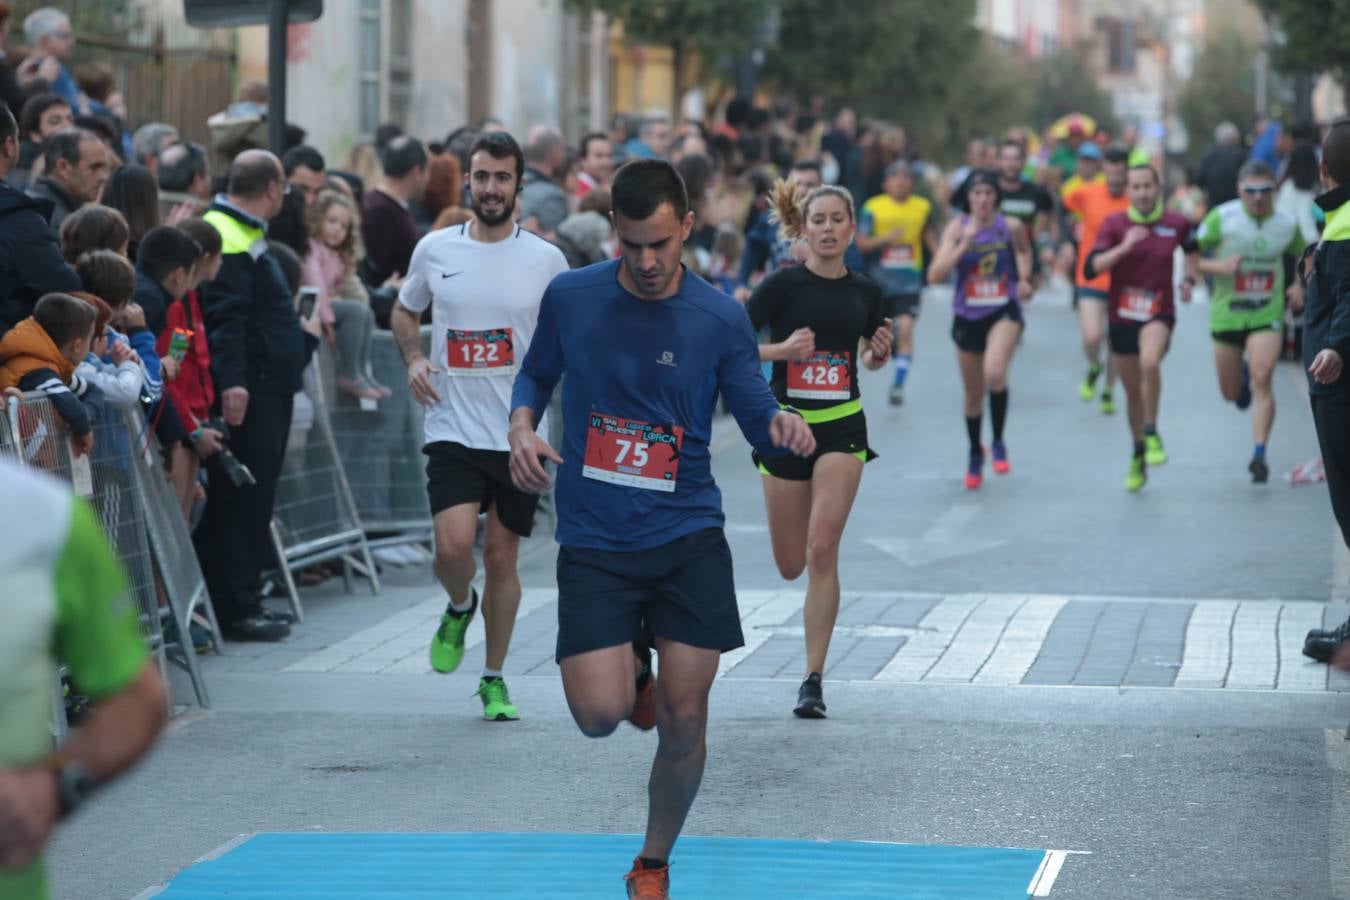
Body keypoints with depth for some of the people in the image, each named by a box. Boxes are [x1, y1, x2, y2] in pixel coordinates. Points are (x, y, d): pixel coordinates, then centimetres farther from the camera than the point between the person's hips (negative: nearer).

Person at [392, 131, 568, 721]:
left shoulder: (545, 260, 1)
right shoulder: (435, 250, 3)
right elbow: (404, 311, 19)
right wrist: (413, 357, 0)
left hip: (520, 433, 0)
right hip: (454, 429, 0)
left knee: (501, 555, 7)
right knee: (453, 546, -17)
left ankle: (494, 679, 23)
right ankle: (459, 609, 20)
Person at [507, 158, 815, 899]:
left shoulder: (720, 319, -4)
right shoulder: (569, 298, -2)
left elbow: (757, 419, 1)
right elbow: (537, 371, 16)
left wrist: (782, 427, -23)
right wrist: (522, 426, -5)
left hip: (688, 538, 0)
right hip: (593, 543, 0)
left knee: (684, 721, -1)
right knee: (599, 714, -13)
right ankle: (634, 670, 26)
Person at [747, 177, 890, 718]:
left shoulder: (866, 294, 3)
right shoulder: (783, 285, -7)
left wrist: (880, 353, -3)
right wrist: (782, 349, -23)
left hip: (842, 428, 1)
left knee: (822, 553, -14)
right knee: (791, 565, 7)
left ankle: (813, 681, -9)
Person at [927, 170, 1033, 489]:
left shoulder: (1011, 226, -5)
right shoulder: (957, 228, -7)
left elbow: (1023, 251, 20)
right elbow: (935, 275, -16)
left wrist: (1024, 278, 2)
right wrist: (964, 244, -22)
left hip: (1004, 313, -2)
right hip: (968, 317, 2)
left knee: (994, 373, -29)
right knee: (973, 392, 14)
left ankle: (999, 443, -8)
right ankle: (975, 455, 38)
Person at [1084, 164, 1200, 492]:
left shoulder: (1175, 224, -2)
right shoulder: (1115, 223, -5)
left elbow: (1192, 248, 22)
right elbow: (1090, 268, -15)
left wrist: (1190, 279, 8)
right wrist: (1124, 247, -26)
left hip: (1159, 314, -1)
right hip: (1121, 316, 2)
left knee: (1150, 362, -33)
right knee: (1133, 391, 12)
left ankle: (1152, 434, -18)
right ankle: (1138, 456, 33)